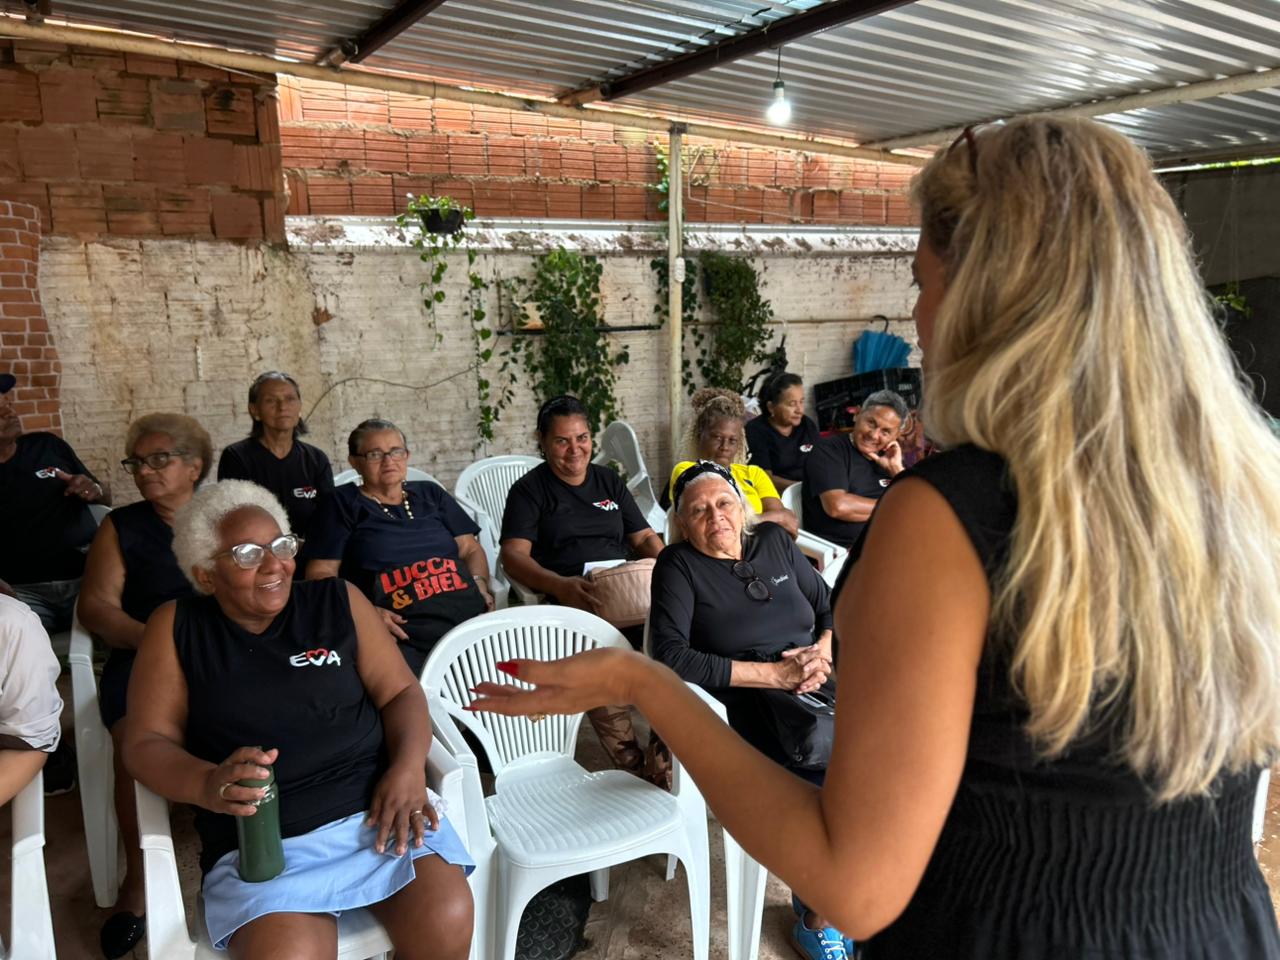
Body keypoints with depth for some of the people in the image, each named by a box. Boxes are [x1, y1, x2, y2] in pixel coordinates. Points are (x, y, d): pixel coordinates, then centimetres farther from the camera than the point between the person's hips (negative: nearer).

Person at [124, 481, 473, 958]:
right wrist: (207, 785, -17)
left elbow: (400, 691, 10)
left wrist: (408, 767, -10)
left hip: (378, 809, 2)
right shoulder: (177, 628, 8)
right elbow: (146, 744, 5)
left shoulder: (338, 600, 10)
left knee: (447, 920, -23)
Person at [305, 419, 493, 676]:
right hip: (402, 635, -3)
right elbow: (321, 574, 5)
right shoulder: (342, 504, 13)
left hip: (471, 619, 4)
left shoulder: (431, 494, 24)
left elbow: (470, 548, 25)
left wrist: (479, 583, 3)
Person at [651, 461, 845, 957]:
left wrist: (823, 653, -6)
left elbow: (831, 607, 17)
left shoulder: (774, 540, 13)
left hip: (818, 684, 5)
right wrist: (774, 673, -14)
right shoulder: (678, 565, 0)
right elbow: (672, 658, -12)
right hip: (748, 703, -5)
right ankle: (816, 916, 0)